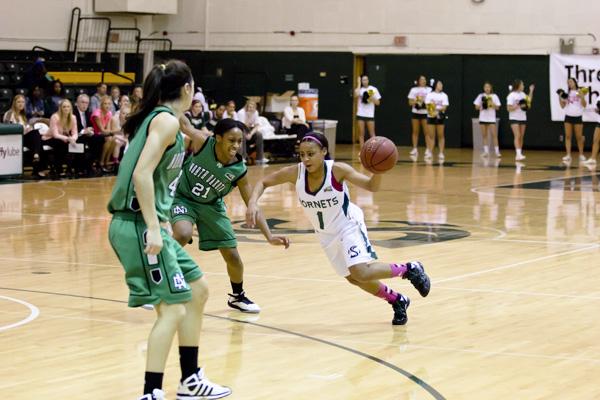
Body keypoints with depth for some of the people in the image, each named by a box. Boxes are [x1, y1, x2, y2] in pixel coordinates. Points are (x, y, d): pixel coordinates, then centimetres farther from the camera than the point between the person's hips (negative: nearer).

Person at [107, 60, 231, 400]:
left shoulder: (157, 118, 16)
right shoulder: (167, 120, -12)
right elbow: (141, 174, -22)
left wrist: (161, 222, 20)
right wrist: (153, 228, -23)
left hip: (148, 224, 10)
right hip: (140, 226, -10)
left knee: (197, 290, 17)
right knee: (172, 308, -10)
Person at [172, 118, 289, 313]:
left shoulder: (239, 171, -22)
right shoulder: (202, 143, -27)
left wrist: (269, 236, -23)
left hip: (211, 206, 3)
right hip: (184, 198, -3)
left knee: (232, 256, 6)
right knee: (183, 235, -34)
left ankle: (237, 296, 35)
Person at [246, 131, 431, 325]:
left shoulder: (337, 170, -29)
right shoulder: (295, 173, -21)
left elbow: (371, 186, -27)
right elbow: (263, 183, -10)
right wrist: (252, 203, -28)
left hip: (348, 225, -5)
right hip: (325, 234, 5)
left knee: (361, 273, -24)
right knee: (353, 277, 14)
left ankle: (409, 269, -1)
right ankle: (397, 301, 36)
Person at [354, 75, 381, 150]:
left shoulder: (373, 89, 2)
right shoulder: (359, 89, 4)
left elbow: (378, 102, 3)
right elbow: (356, 95, -21)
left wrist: (371, 97, -15)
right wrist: (359, 84, -11)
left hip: (370, 115, -1)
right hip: (361, 114, 1)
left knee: (372, 134, -1)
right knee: (361, 133, 3)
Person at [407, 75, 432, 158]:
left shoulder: (429, 90, 4)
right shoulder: (414, 90, 7)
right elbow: (410, 102, 6)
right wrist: (416, 101, -12)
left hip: (425, 113, -2)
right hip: (415, 112, 2)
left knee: (426, 132, -6)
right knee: (415, 132, 4)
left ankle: (428, 149, -6)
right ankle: (415, 149, 9)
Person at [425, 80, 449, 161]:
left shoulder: (444, 95, 4)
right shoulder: (429, 95, 6)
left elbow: (444, 107, -5)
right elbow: (427, 105, -1)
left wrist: (437, 109, -22)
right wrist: (430, 110, -20)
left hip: (440, 117, 0)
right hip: (431, 116, 0)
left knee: (441, 136, 0)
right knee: (431, 136, 2)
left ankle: (441, 153, 1)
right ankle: (430, 153, 7)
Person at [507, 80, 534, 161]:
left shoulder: (522, 94, 9)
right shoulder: (511, 95, -10)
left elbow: (529, 101, 21)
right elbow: (509, 108, -12)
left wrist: (531, 91, 15)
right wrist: (518, 106, -22)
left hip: (523, 118, 7)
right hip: (514, 118, -7)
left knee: (521, 137, 6)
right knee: (517, 136, -16)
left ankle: (519, 154, 12)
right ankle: (518, 154, -23)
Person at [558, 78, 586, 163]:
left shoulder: (580, 92, -1)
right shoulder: (567, 93, 9)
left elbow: (584, 105, -5)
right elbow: (563, 106, 10)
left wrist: (582, 96, -20)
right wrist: (560, 97, -4)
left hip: (577, 117, -3)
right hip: (568, 116, 3)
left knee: (579, 137, 2)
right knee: (568, 136, -3)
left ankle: (581, 155, 14)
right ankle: (568, 155, -4)